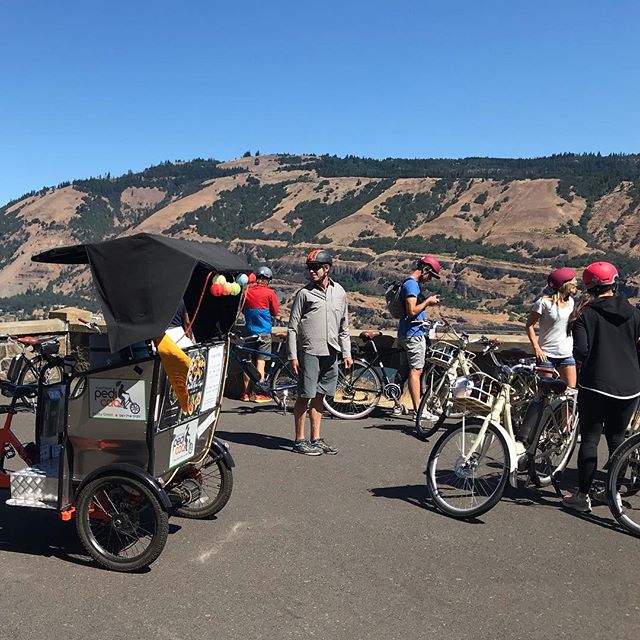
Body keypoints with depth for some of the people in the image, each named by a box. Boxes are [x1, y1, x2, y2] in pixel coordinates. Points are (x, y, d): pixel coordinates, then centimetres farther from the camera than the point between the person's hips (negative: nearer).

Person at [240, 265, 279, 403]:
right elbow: (275, 312, -2)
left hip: (249, 332, 4)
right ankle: (259, 394, 0)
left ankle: (246, 393, 14)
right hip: (264, 332, -4)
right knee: (260, 362, -2)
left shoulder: (247, 292, 3)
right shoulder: (269, 292, -8)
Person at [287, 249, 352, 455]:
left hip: (330, 353, 4)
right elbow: (292, 327, -3)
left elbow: (344, 326, 17)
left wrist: (347, 352, 11)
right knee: (305, 396, -1)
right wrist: (292, 356, -8)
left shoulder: (339, 292, 10)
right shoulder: (304, 293, -3)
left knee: (319, 396, 12)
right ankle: (299, 440, 8)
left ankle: (316, 439, 19)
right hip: (309, 351, -4)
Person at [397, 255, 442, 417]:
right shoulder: (412, 284, -15)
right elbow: (412, 311, -23)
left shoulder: (412, 283, 18)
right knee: (415, 370, -7)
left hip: (414, 333, 10)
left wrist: (428, 301, 12)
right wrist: (427, 302, -12)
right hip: (413, 333, -10)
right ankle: (418, 409, -5)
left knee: (416, 370, 13)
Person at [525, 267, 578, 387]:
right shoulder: (544, 302, -11)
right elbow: (529, 325, -8)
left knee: (571, 390, 2)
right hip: (546, 354, -5)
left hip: (567, 354, 5)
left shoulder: (570, 301, 7)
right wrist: (536, 347, -15)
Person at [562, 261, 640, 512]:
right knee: (617, 438, 15)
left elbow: (581, 351, -15)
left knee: (590, 439, 2)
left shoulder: (585, 313, -7)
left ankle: (582, 496, 4)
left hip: (596, 385, -4)